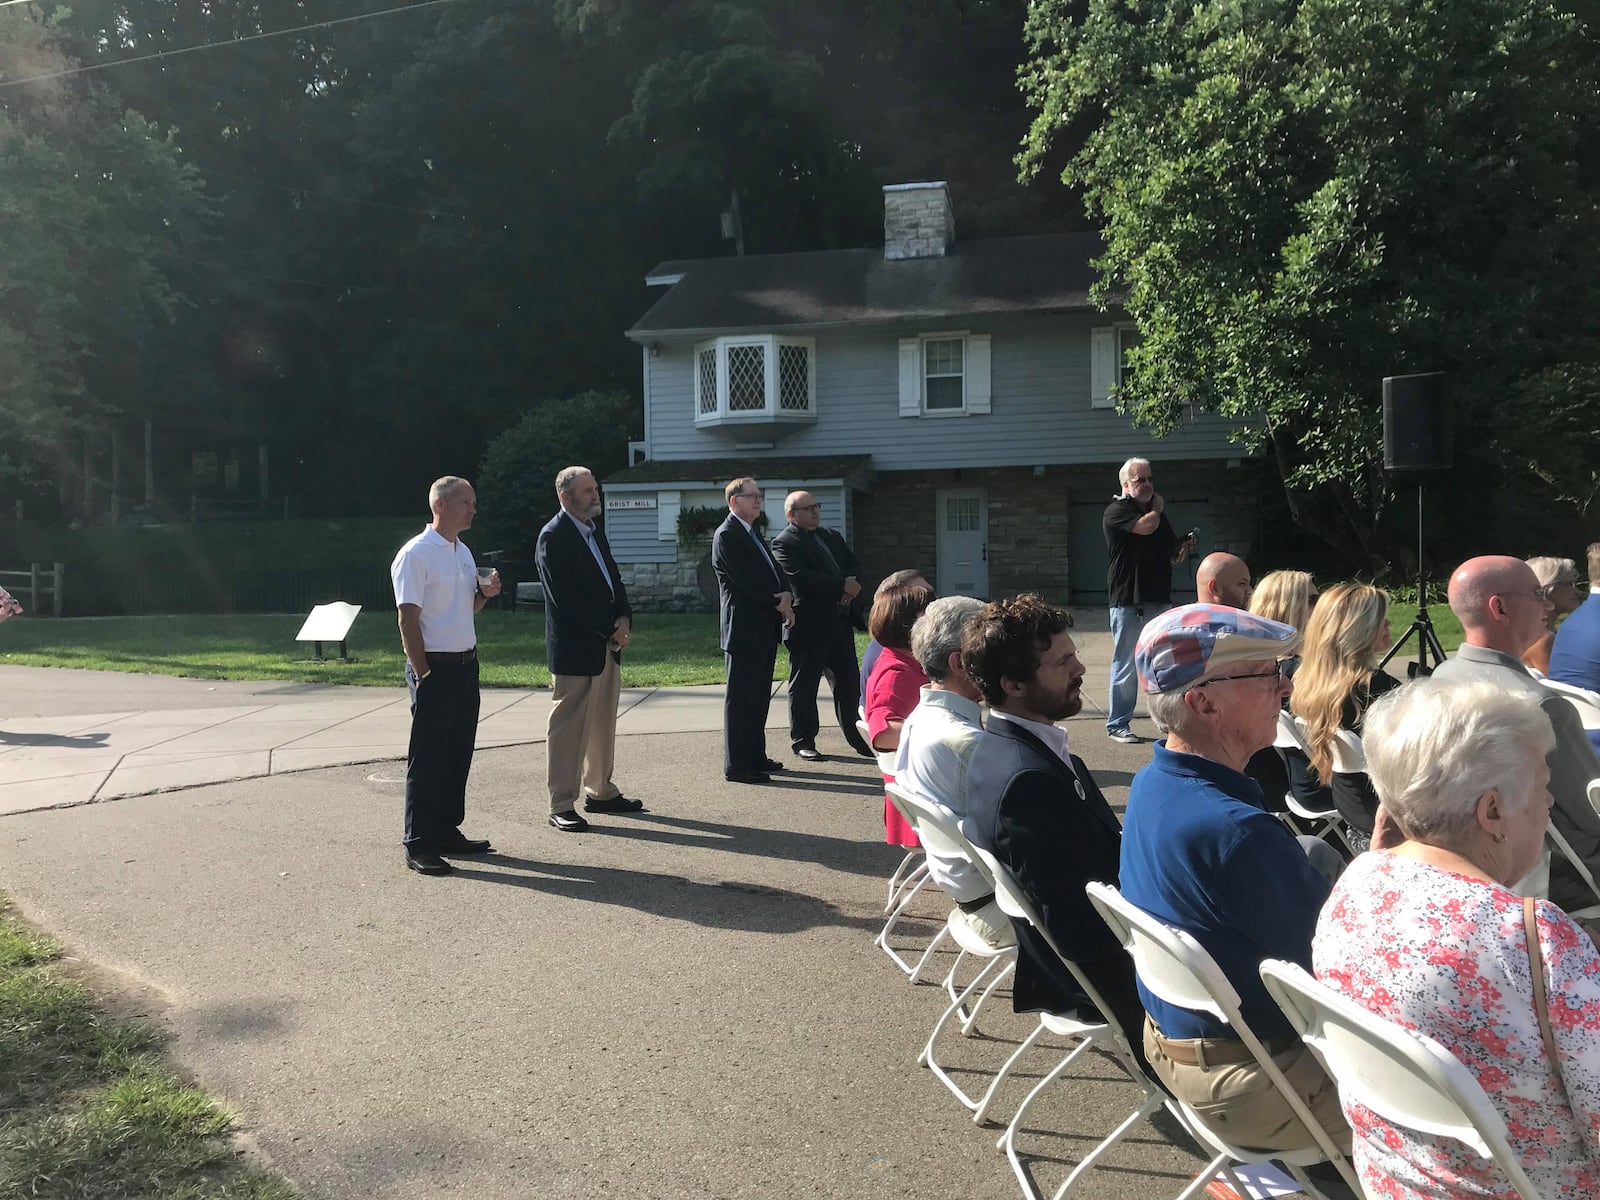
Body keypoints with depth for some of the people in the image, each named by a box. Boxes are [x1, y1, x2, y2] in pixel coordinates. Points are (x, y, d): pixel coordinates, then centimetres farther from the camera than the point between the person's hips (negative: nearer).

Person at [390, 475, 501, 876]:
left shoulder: (463, 552, 14)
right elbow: (408, 619, -15)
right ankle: (418, 845, 5)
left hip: (466, 663, 8)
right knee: (427, 757, -2)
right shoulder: (416, 554, -12)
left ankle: (447, 831, 24)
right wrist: (422, 673, -17)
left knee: (459, 753, 13)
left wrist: (484, 593, 2)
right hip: (435, 667, -8)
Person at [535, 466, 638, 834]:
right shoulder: (553, 537, -12)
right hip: (575, 648, -9)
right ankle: (561, 806, 5)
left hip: (607, 644, 9)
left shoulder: (595, 531, 15)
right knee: (568, 727, -2)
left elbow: (613, 578, 15)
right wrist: (609, 629, -14)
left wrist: (624, 618, -3)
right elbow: (566, 599, -18)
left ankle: (600, 791, 28)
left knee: (603, 723, 16)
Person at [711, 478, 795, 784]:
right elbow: (746, 582, -19)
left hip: (765, 629, 9)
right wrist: (779, 603, -10)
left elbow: (774, 573, 16)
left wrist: (786, 596, -5)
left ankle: (755, 757, 24)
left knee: (759, 697, 15)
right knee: (740, 698, -4)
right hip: (744, 629, -9)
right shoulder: (726, 536, -12)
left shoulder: (753, 534, 18)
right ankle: (736, 765, 2)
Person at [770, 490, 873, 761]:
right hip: (809, 625, -7)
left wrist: (850, 586, -9)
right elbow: (801, 579, -20)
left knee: (849, 684, 11)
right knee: (804, 687, 3)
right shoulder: (783, 544, -8)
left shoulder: (833, 537, 18)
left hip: (840, 622, 7)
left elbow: (852, 565, 13)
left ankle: (856, 736, 23)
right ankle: (803, 741, 14)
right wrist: (842, 586, -19)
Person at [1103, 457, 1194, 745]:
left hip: (1159, 599, 7)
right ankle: (1117, 724, 6)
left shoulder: (1158, 514, 18)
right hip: (1128, 600, -7)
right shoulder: (1117, 511, -5)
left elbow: (1171, 554, 24)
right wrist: (1158, 507, -2)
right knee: (1127, 664, -3)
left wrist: (1183, 550, 0)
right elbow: (1145, 526, -23)